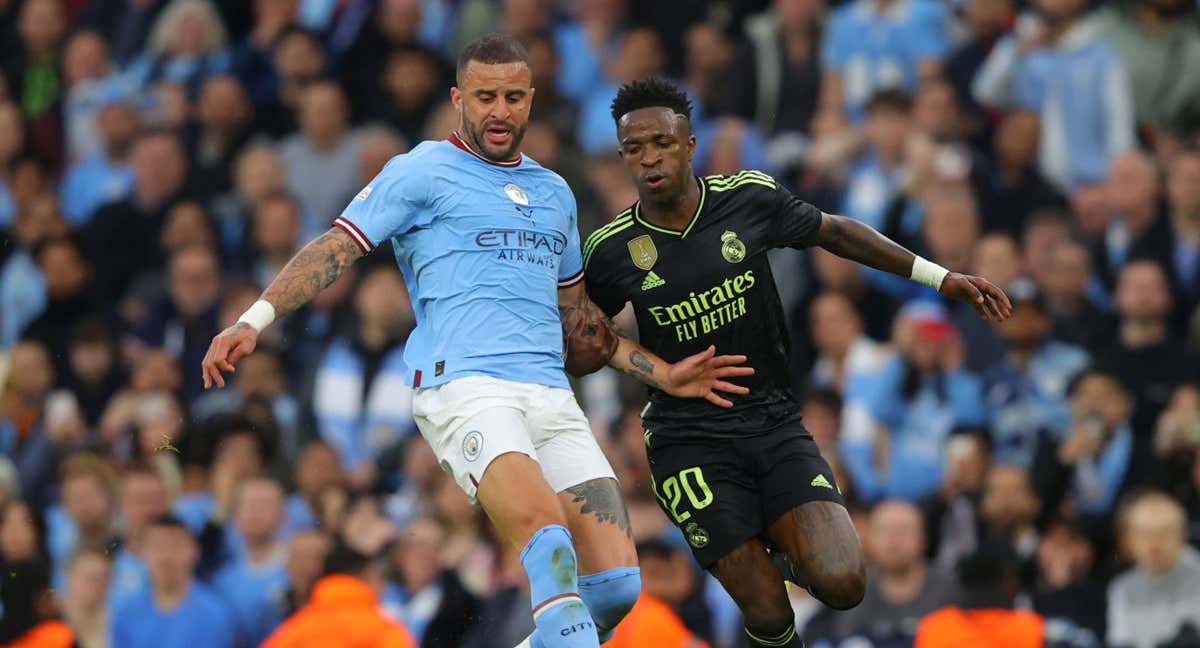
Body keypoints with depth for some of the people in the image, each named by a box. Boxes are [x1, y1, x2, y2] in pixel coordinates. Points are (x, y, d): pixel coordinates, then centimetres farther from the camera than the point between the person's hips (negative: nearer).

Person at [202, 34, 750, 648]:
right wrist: (254, 320, -10)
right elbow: (337, 247, 2)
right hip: (465, 385, -6)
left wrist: (663, 374, 27)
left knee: (615, 584, -8)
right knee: (547, 532, -33)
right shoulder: (421, 172, 7)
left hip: (550, 393, 6)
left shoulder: (554, 193, 25)